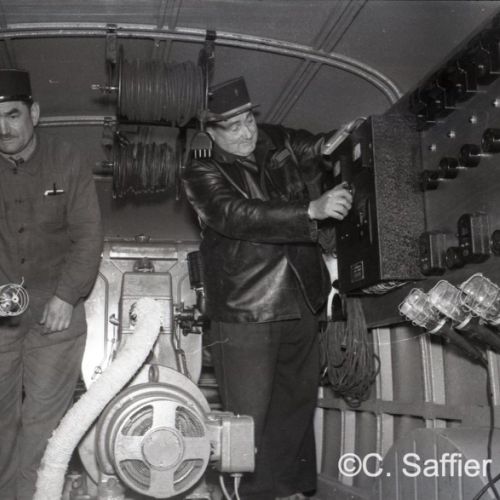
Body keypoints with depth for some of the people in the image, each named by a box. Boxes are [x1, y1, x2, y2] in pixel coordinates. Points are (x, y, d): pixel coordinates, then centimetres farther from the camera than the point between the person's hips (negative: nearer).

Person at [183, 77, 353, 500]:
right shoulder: (202, 173, -6)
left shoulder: (280, 144, 8)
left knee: (298, 402, 16)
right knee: (249, 416, -2)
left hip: (301, 302, 6)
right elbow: (239, 215, -22)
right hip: (245, 312, -5)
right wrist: (312, 209, -32)